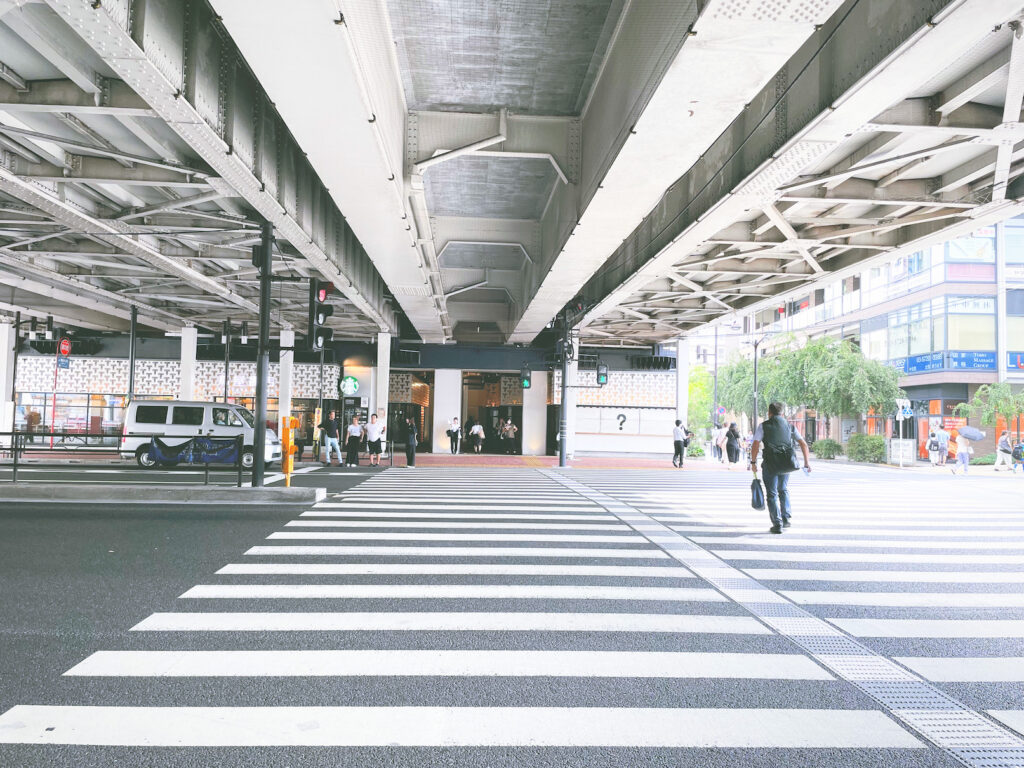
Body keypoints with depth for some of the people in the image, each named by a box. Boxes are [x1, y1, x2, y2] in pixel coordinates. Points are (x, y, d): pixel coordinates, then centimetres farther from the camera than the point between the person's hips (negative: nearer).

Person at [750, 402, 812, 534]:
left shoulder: (764, 425, 0)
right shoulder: (789, 425, 10)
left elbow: (755, 445, -9)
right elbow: (803, 443, 7)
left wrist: (753, 462, -1)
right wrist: (807, 462, 10)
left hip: (770, 464, -4)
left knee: (772, 494, 3)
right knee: (784, 490, 24)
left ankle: (777, 524, -3)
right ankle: (786, 519, 22)